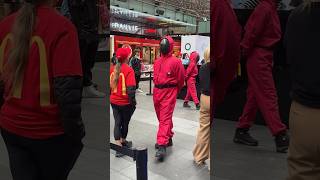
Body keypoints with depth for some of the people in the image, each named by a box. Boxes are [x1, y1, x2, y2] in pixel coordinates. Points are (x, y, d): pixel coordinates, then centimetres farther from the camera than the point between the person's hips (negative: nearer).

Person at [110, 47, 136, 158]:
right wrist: (133, 102, -11)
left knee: (117, 123, 9)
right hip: (125, 102, -4)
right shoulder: (128, 70, -18)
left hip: (114, 101, 4)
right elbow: (131, 89, -20)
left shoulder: (112, 68, -1)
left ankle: (118, 145, 5)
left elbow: (109, 85, 8)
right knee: (125, 122, 16)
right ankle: (123, 141, 35)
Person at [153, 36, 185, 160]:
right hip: (157, 92, 7)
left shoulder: (175, 62, -7)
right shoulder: (157, 62, 12)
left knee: (165, 119, -12)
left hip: (169, 93, -7)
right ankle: (168, 138, 32)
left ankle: (162, 146, -15)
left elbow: (181, 80, -2)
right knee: (162, 117, 15)